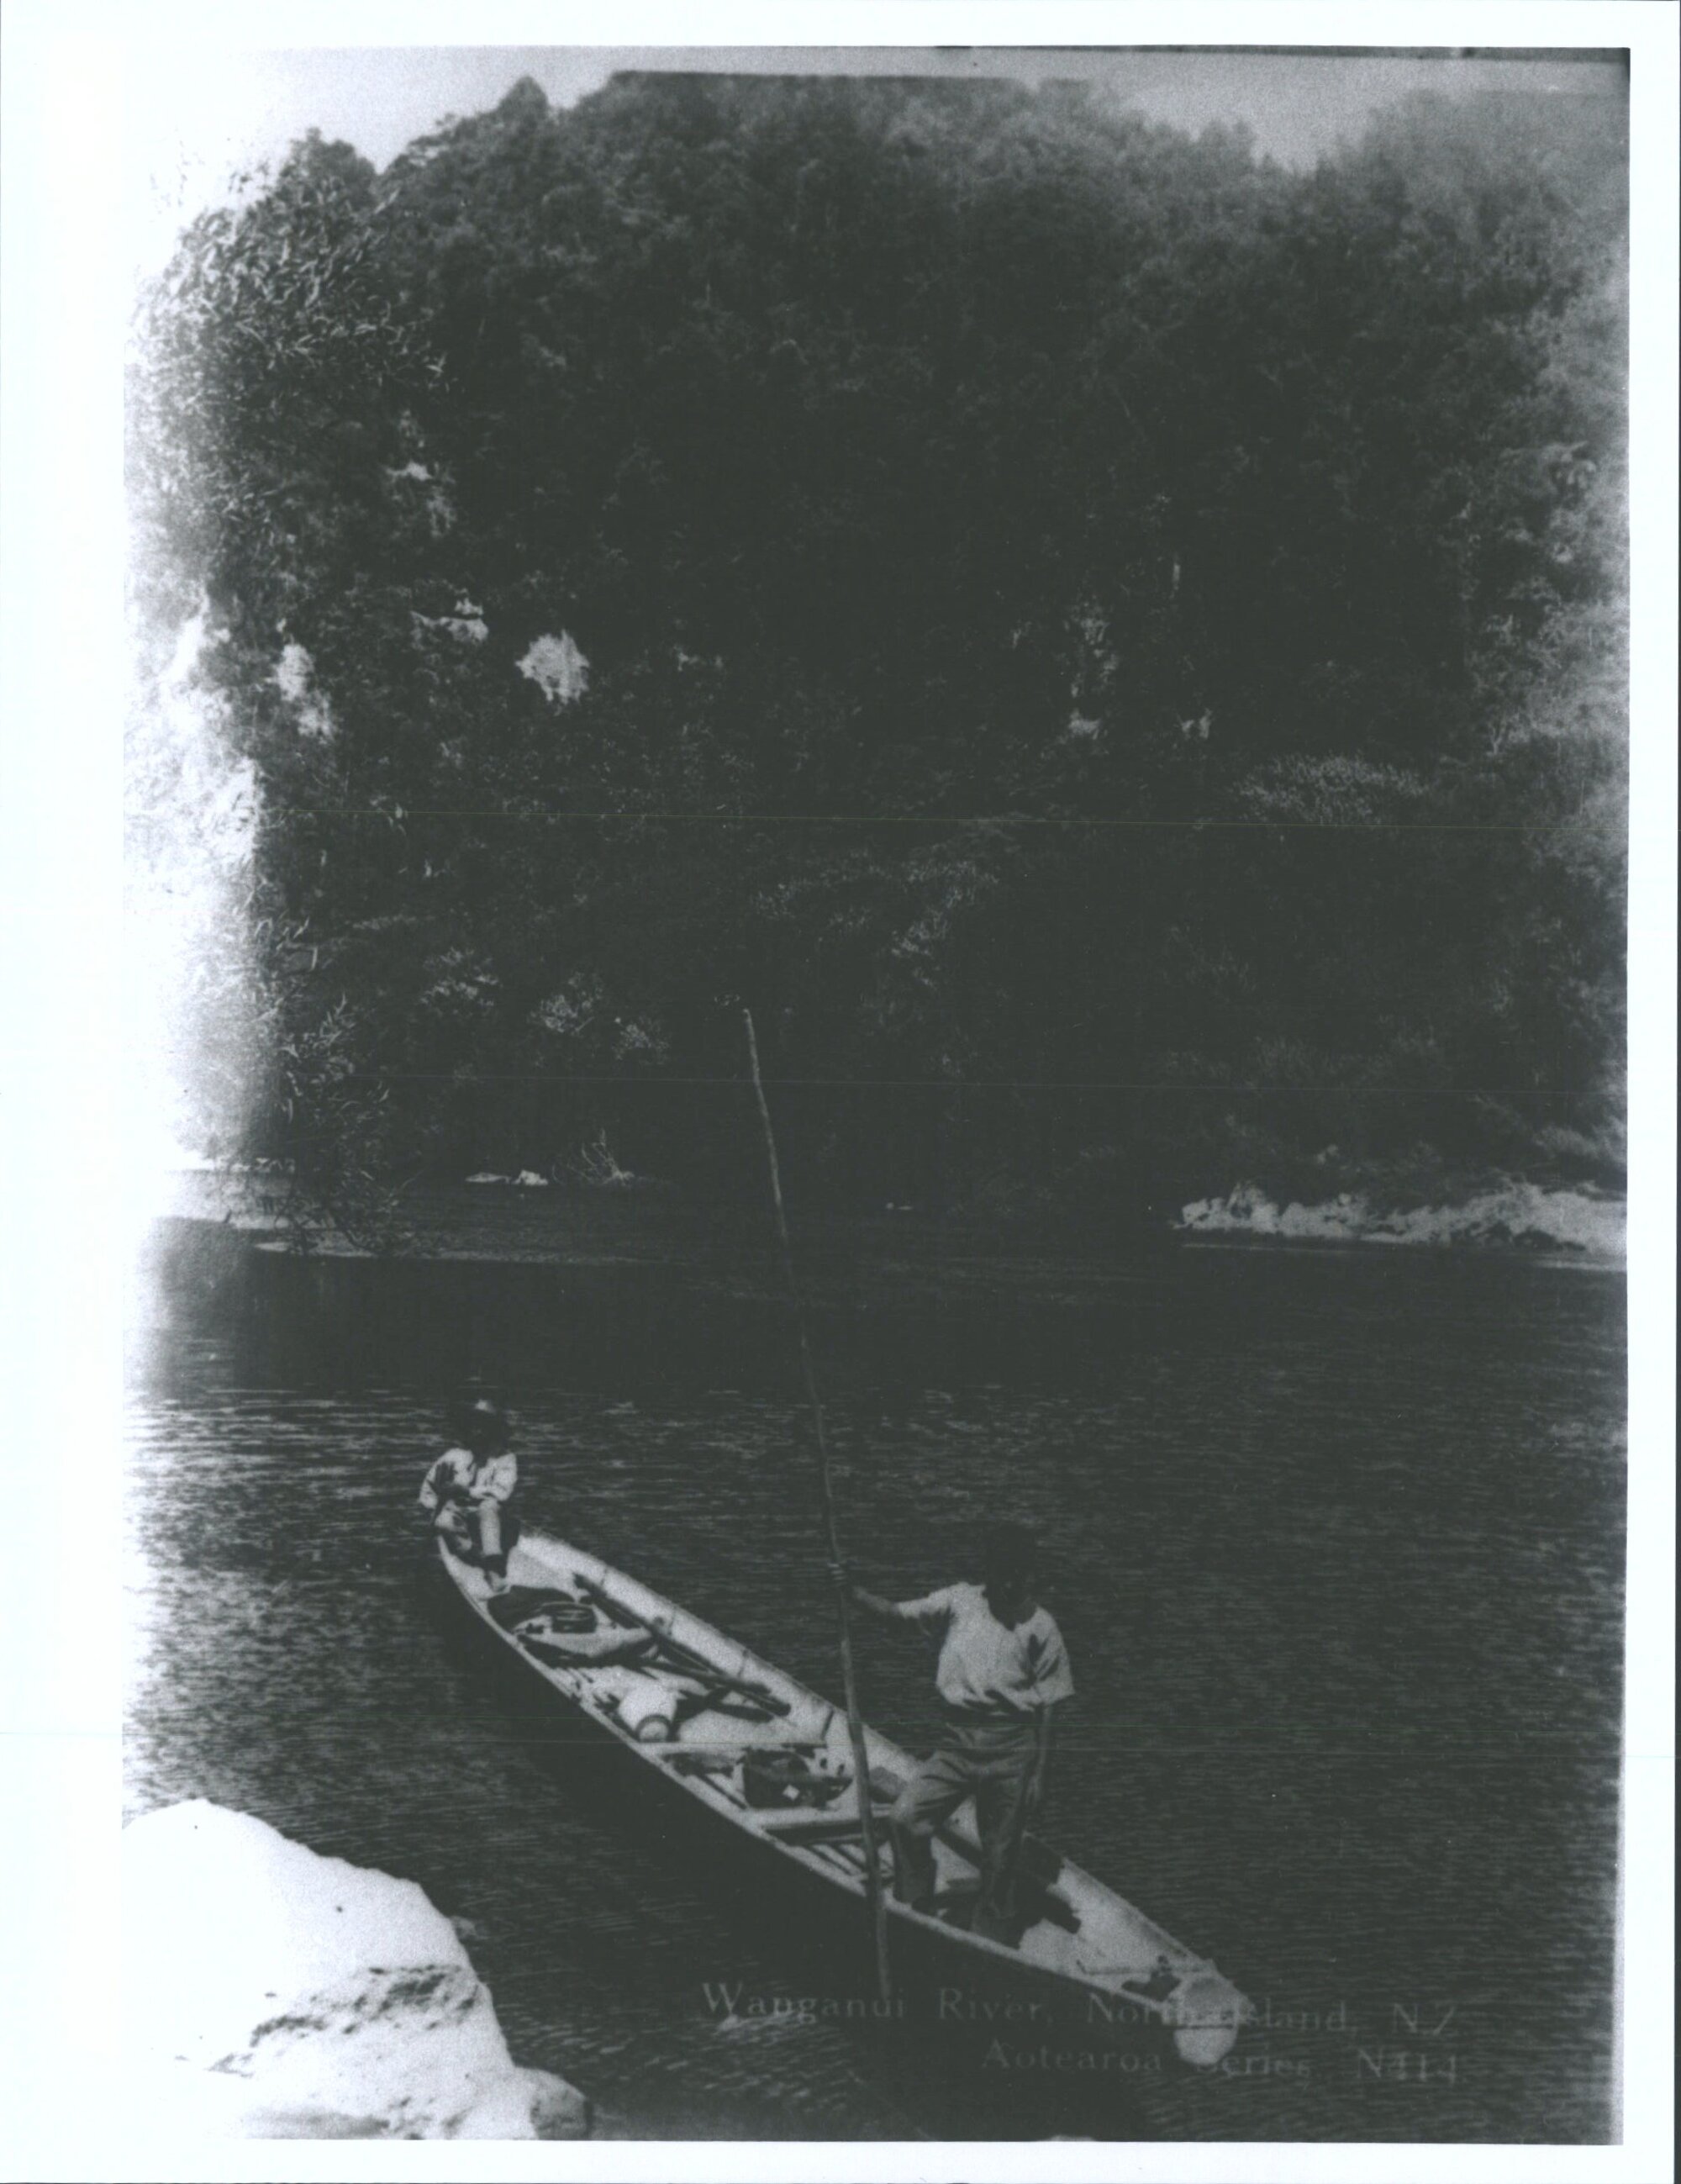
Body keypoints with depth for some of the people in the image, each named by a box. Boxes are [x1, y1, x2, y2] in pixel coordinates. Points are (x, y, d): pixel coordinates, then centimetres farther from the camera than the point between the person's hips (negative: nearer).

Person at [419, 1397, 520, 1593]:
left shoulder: (505, 1458, -2)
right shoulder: (455, 1454, 5)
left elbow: (501, 1493, -17)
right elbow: (429, 1483, 15)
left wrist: (466, 1491, -18)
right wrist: (433, 1509, 2)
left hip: (491, 1518, -2)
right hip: (458, 1512, 2)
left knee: (489, 1506, -36)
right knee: (444, 1522, -33)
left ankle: (494, 1569, -41)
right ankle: (490, 1564, -29)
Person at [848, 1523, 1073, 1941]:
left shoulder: (1038, 1625, -1)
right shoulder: (959, 1601, 5)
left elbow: (1046, 1707, 0)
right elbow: (895, 1612, 0)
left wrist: (1038, 1774, -3)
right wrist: (852, 1590, -17)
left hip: (1011, 1749, -2)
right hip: (958, 1740, 2)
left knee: (1000, 1853, 5)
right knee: (905, 1816, -13)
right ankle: (915, 1914, 5)